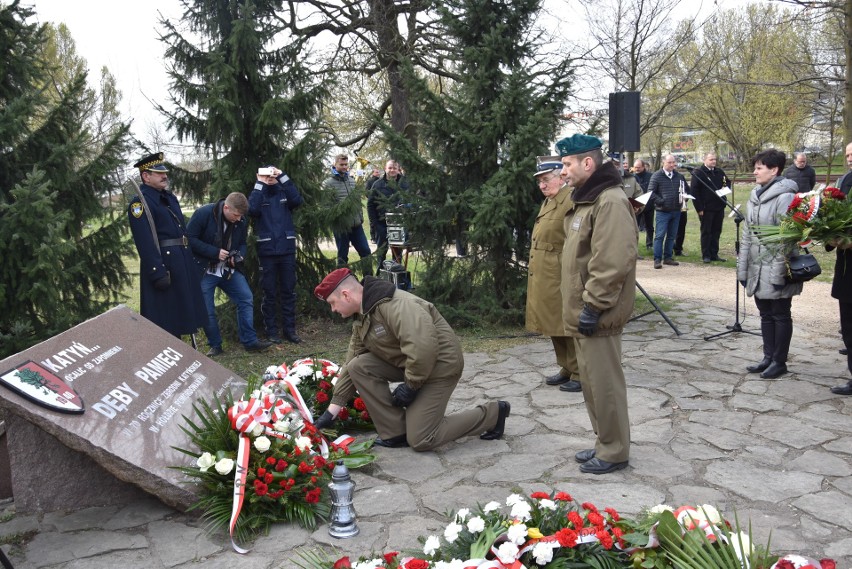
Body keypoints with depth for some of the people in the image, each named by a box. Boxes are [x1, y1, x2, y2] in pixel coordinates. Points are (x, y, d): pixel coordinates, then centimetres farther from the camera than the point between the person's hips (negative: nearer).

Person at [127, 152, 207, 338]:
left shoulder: (170, 197, 15)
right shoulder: (140, 203, -12)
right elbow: (145, 243, -20)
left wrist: (190, 262, 16)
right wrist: (158, 273, -25)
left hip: (182, 263, 9)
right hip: (163, 264, -9)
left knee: (180, 315, 18)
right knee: (164, 321, -1)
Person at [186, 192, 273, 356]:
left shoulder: (241, 222, -3)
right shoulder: (203, 213, -19)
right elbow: (189, 238, -19)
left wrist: (239, 256, -11)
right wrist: (215, 252, -25)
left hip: (229, 269, 5)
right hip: (205, 269, -5)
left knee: (246, 299, -1)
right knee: (207, 310, -2)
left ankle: (249, 341, 7)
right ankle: (215, 346, 14)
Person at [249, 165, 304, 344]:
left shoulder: (284, 193, 7)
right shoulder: (258, 195, 4)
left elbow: (297, 200, -13)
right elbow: (252, 209, -16)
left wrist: (282, 176, -13)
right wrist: (260, 184, -11)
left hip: (287, 249, 1)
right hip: (267, 251, -1)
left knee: (288, 291, 7)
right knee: (269, 293, 4)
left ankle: (289, 329, 14)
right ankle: (271, 331, 11)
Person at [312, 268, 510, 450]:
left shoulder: (393, 305, -28)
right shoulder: (361, 318, 4)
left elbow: (423, 346, -36)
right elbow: (350, 365, 9)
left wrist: (410, 385, -22)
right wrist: (332, 411, 7)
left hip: (439, 365, -9)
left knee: (419, 440, -6)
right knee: (358, 367, -8)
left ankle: (492, 414, 9)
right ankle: (395, 432, 0)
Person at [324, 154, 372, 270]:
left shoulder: (352, 180, 12)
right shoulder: (328, 183, -7)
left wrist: (361, 217, 14)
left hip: (356, 224, 5)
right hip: (341, 226, -5)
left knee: (366, 252, 6)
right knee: (342, 256, 5)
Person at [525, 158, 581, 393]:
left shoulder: (572, 200, -14)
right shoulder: (548, 201, 17)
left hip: (560, 279, -9)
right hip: (542, 278, 9)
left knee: (568, 327, 0)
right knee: (553, 326, 16)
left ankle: (580, 373, 12)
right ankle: (566, 368, 29)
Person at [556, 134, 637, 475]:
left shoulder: (610, 201, -18)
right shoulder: (583, 199, 15)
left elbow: (611, 263, -25)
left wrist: (593, 307, -22)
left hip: (596, 316, -10)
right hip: (581, 311, 10)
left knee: (604, 384, 0)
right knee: (591, 382, 17)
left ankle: (614, 452, 13)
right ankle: (605, 443, 30)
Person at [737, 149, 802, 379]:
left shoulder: (785, 197, -14)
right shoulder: (755, 196, 11)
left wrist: (779, 273, -19)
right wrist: (742, 267, 11)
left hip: (775, 271, -7)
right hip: (757, 269, 7)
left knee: (780, 315, 6)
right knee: (766, 315, 15)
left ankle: (779, 361, 16)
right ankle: (768, 357, 25)